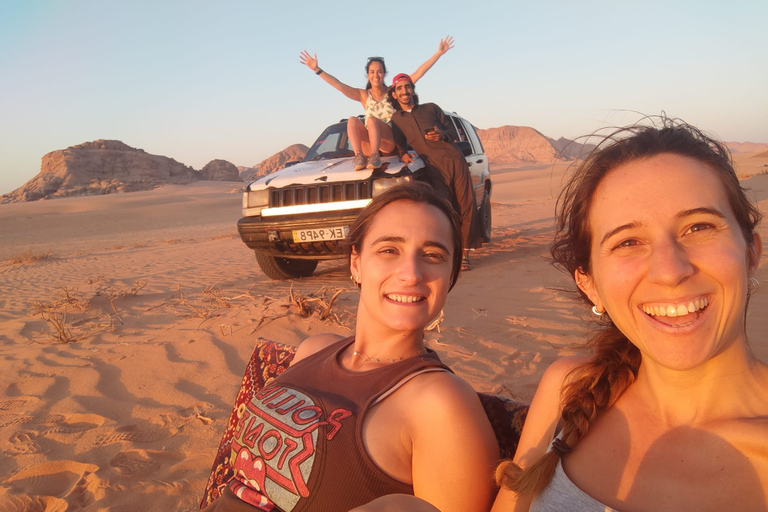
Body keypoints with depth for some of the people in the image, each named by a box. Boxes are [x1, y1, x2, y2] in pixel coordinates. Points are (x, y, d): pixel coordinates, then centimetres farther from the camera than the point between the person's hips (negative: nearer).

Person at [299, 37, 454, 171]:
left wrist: (439, 53, -3)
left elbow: (418, 73, 3)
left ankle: (375, 156, -45)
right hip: (370, 144, 2)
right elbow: (338, 85, 6)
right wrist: (317, 69, -3)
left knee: (372, 120, -28)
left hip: (392, 143, -2)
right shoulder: (364, 95, 14)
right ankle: (359, 156, -43)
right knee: (353, 120, -23)